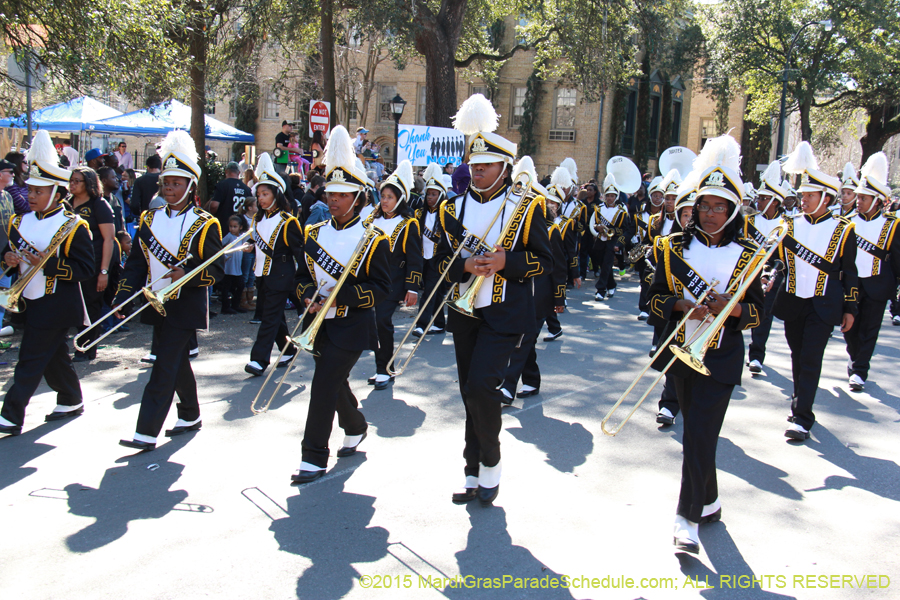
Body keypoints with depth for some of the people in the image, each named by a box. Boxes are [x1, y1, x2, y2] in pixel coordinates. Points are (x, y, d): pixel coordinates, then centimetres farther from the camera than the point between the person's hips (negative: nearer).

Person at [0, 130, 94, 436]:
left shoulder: (72, 227, -12)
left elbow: (85, 268, -16)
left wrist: (48, 264, -26)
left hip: (55, 306, -7)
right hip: (31, 303, 7)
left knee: (31, 360, -4)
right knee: (54, 357, 18)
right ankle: (71, 401, 34)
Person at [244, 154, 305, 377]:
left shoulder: (287, 222, -11)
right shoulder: (258, 219, 10)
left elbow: (299, 250, -10)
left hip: (280, 276, -8)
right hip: (262, 275, 8)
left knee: (271, 316, -9)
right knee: (271, 315, 13)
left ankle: (259, 359, -9)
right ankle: (288, 349, 28)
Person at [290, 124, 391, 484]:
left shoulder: (372, 240, -8)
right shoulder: (314, 234, 7)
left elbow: (381, 288, -11)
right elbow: (302, 275, 12)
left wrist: (339, 296, -22)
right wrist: (309, 297, -10)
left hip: (351, 327, -6)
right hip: (320, 324, 6)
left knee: (324, 385, -10)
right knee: (335, 383, 18)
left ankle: (314, 458, -1)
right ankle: (355, 428, 44)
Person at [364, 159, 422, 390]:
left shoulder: (409, 224, -3)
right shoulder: (372, 220, 13)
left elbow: (414, 259, -5)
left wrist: (413, 288, -10)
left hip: (393, 282, -5)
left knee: (383, 319, -14)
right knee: (370, 320, 5)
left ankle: (384, 370, -2)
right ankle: (383, 367, 19)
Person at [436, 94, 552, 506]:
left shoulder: (524, 208, -3)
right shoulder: (454, 208, 8)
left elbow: (544, 260, -2)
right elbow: (442, 259, 9)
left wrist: (505, 263, -19)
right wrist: (465, 265, -13)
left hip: (505, 316, -4)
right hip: (464, 314, 5)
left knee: (480, 386, -17)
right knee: (471, 394, 9)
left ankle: (490, 463, 7)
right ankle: (475, 475, 21)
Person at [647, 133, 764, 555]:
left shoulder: (746, 256, -2)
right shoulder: (675, 248, 2)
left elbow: (756, 312, 1)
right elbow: (655, 299, 2)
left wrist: (731, 307, -19)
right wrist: (682, 305, -17)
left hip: (720, 359, -3)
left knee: (700, 435, -8)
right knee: (696, 431, 15)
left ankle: (689, 518, 0)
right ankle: (709, 502, 33)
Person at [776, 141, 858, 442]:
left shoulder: (842, 230, 0)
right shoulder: (789, 226, 5)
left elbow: (849, 273, 3)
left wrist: (850, 309, 2)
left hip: (823, 306, -3)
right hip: (792, 303, 3)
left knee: (811, 358, -9)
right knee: (798, 357, 13)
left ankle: (802, 419, -7)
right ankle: (800, 403, 33)